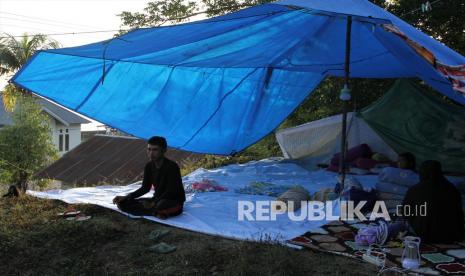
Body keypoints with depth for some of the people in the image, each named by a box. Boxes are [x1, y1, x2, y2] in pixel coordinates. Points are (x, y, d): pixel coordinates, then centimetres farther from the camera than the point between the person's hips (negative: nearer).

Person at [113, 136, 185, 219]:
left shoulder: (172, 167, -19)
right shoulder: (149, 166, 2)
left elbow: (171, 191, -20)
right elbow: (145, 188, 8)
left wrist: (154, 203, -26)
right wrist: (126, 197, -2)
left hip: (174, 201, -8)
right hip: (157, 200, 8)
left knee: (162, 205, -45)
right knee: (123, 203, -7)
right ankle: (156, 213, -17)